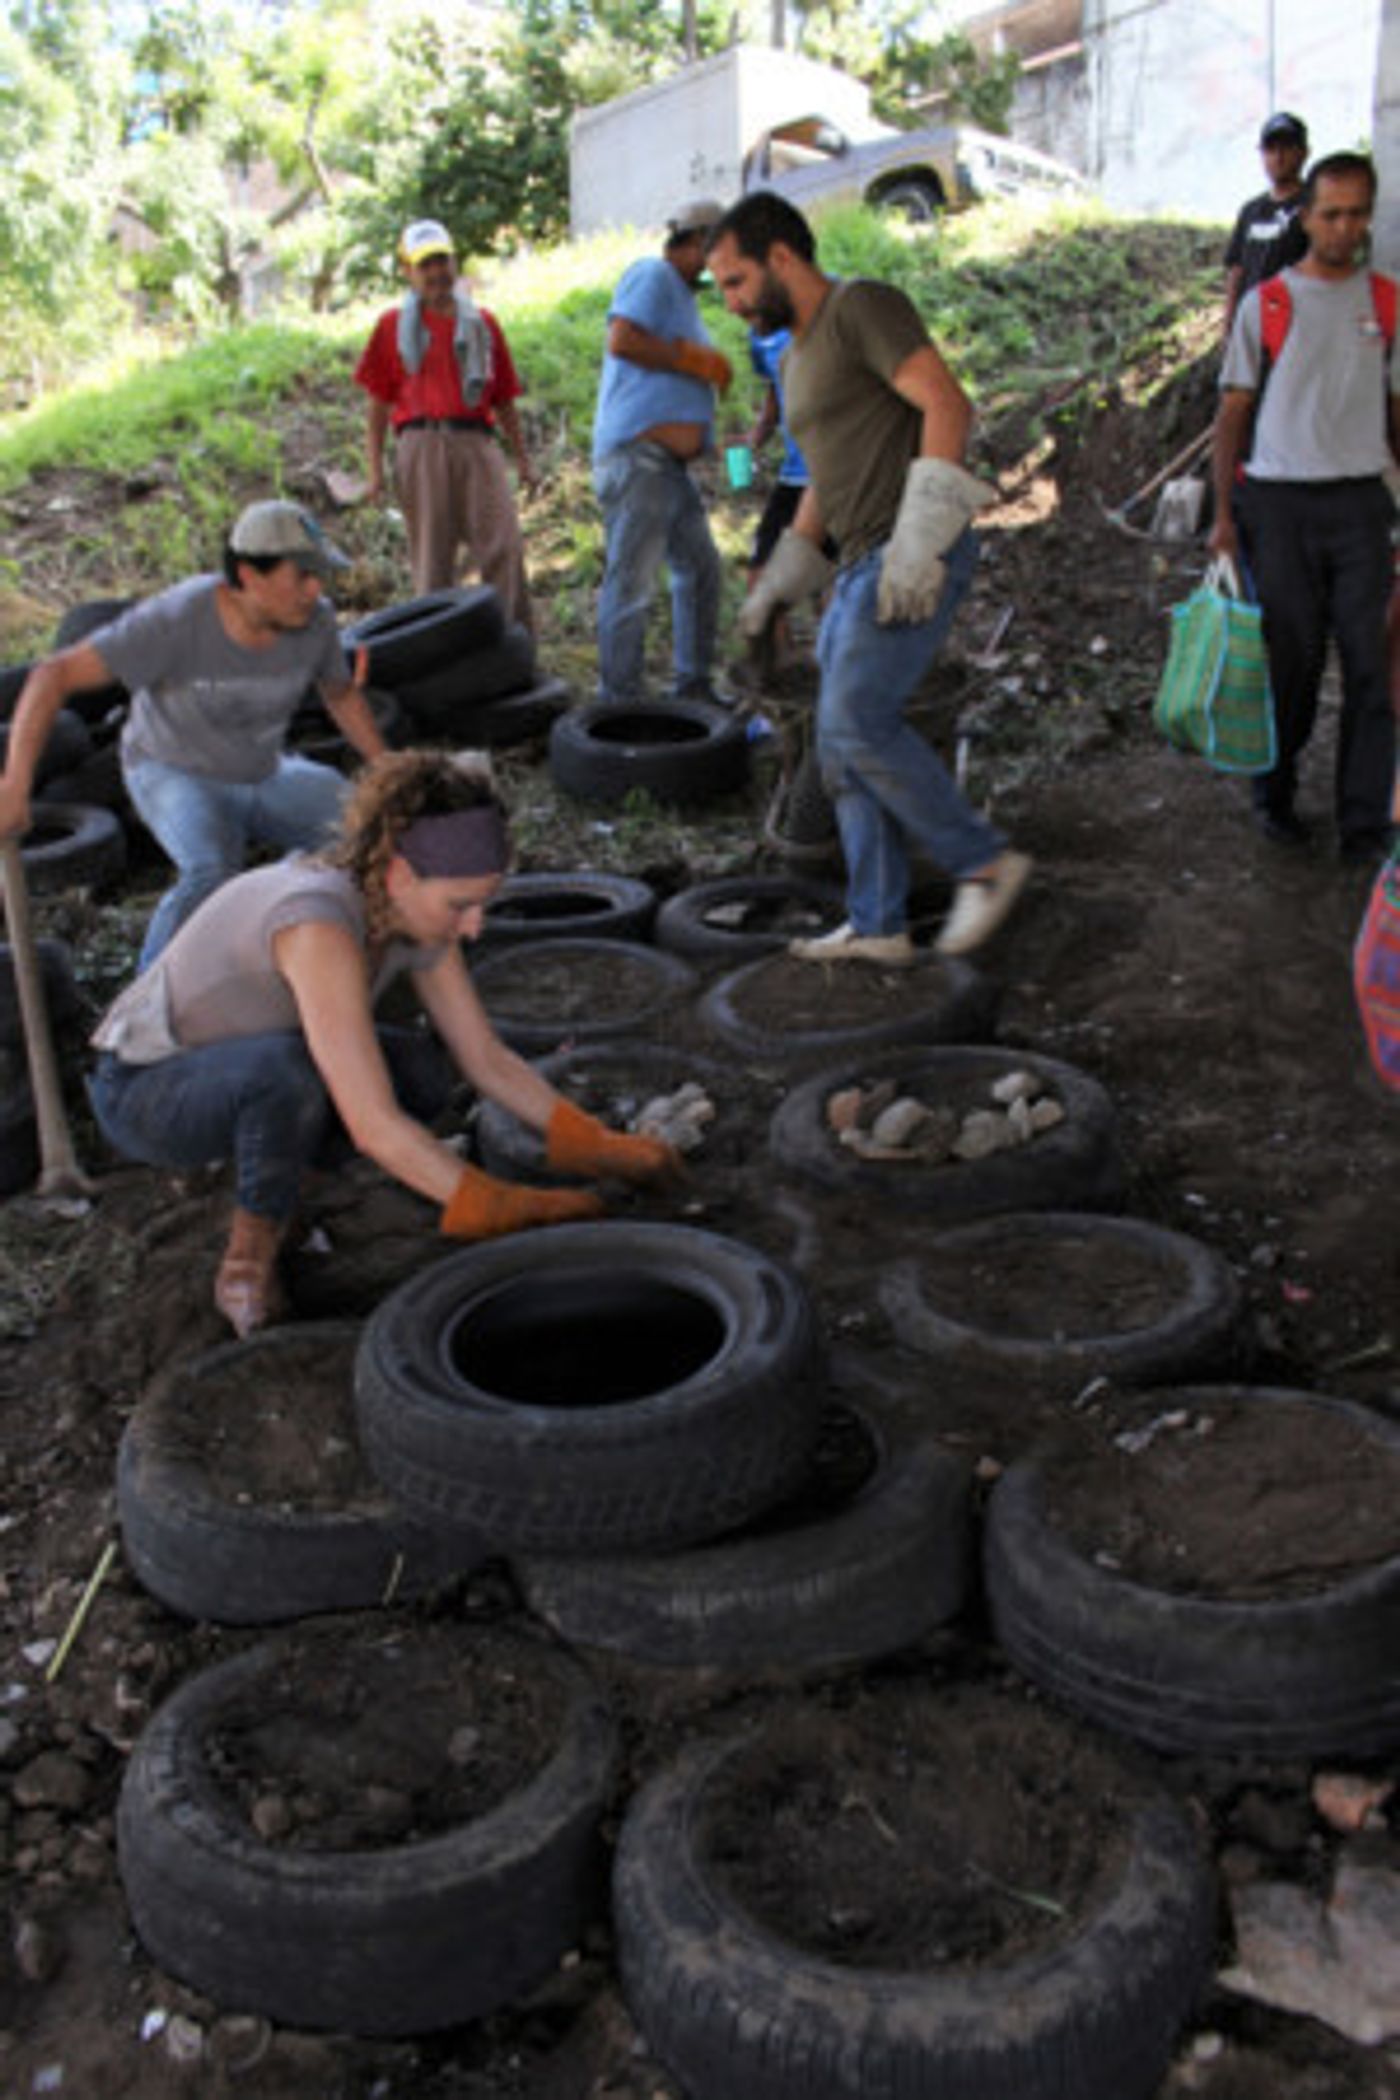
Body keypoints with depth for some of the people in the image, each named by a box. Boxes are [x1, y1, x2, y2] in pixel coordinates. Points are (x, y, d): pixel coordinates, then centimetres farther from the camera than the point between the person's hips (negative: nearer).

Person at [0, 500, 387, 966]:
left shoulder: (314, 619, -18)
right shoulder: (176, 620, -32)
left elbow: (341, 694, 3)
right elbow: (55, 674, -32)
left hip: (265, 773, 5)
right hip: (176, 777, -5)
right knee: (213, 875, -35)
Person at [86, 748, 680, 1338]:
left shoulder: (417, 904, -12)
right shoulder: (320, 927, -37)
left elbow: (487, 1059, -4)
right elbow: (374, 1127, -39)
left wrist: (597, 1148, -13)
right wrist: (507, 1214, -34)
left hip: (244, 1075, 7)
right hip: (143, 1090, -7)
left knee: (424, 1073, -14)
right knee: (292, 1067, -38)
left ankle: (261, 1182, 7)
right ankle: (248, 1256, -12)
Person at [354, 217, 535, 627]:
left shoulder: (482, 322, 20)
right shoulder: (393, 325, 15)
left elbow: (504, 400, 22)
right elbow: (378, 403, 13)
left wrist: (522, 459, 17)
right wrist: (375, 467, 5)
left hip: (477, 443, 1)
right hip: (422, 444, -1)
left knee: (504, 544, -13)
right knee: (431, 554, -2)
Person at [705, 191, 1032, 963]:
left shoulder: (863, 307, -6)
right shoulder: (797, 357, 22)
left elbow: (947, 405, -18)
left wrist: (918, 536, -26)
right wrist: (778, 580, 28)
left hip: (913, 561, -10)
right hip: (862, 567, 10)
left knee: (857, 723, -18)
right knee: (844, 744, 7)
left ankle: (983, 863, -4)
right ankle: (876, 926, 12)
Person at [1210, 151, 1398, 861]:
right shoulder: (1265, 303, 2)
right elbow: (1234, 411, 3)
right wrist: (1223, 512, -3)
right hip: (1281, 502, -2)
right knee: (1291, 659, 4)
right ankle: (1274, 795, 24)